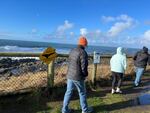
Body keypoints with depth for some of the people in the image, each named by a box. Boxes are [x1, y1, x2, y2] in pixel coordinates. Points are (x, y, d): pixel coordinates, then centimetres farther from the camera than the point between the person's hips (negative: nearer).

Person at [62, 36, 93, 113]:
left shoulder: (72, 51, 6)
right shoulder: (83, 53, -18)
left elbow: (69, 63, 10)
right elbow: (84, 67, -20)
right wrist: (85, 75, -2)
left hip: (70, 75, 7)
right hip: (78, 77, -7)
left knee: (68, 92, 15)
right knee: (82, 93, 11)